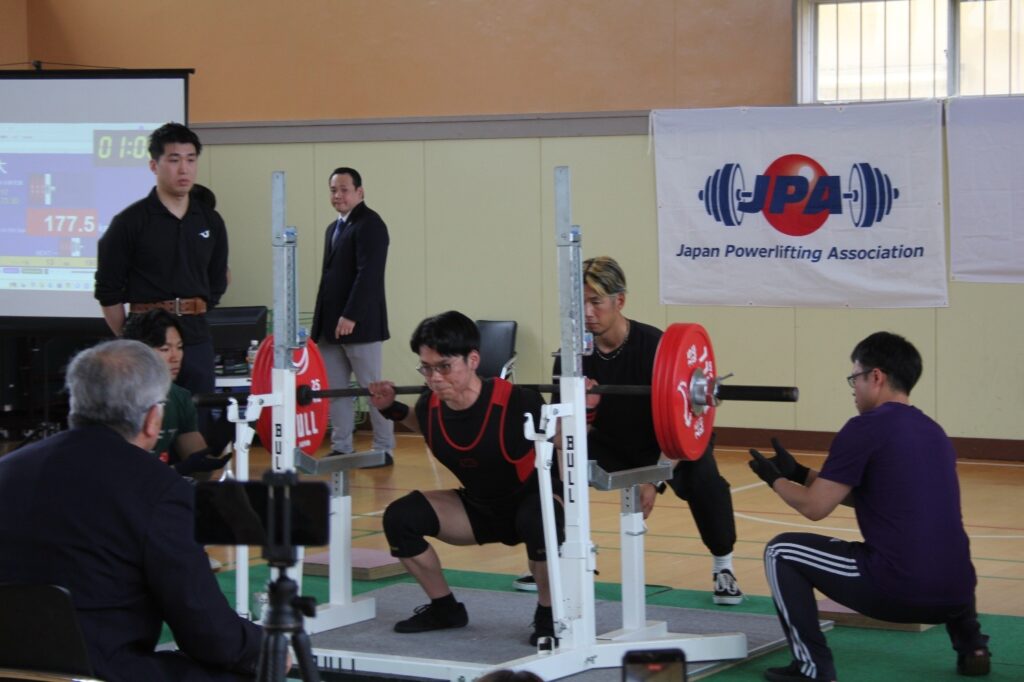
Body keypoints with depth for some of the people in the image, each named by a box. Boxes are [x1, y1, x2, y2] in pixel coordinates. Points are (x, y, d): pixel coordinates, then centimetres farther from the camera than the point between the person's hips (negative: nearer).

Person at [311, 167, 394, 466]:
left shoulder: (369, 225, -9)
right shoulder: (334, 228, 19)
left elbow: (368, 274, -18)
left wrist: (350, 316, -22)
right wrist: (321, 322, 14)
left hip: (359, 323, -8)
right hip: (332, 324, 9)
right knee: (334, 390, 7)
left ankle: (383, 450, 6)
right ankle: (341, 449, 12)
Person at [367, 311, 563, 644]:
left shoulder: (515, 402, -32)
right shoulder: (431, 406, -17)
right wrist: (393, 410, -2)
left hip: (534, 498, -5)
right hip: (480, 507, 5)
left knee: (537, 522, -40)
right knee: (401, 517, -13)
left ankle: (548, 615, -14)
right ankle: (445, 609, 8)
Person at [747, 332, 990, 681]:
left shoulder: (866, 428, -5)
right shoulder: (935, 432, 19)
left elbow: (815, 507, -2)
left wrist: (775, 479, 17)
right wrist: (799, 473, 31)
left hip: (895, 590, -7)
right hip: (955, 594, 8)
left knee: (781, 552, 9)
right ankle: (972, 645, 24)